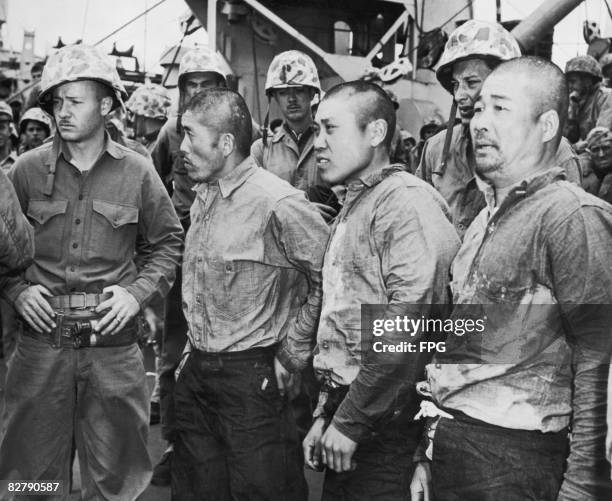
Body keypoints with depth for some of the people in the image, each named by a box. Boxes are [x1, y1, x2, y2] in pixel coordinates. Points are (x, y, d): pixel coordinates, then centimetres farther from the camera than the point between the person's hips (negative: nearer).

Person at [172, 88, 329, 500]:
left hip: (252, 380, -8)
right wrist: (196, 349, 14)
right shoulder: (205, 195, 9)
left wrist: (292, 356, -12)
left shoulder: (278, 204, -19)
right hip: (195, 374, 8)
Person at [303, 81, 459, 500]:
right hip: (347, 409, 8)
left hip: (384, 423, -8)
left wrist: (350, 421, -17)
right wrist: (327, 414, 15)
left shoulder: (408, 201, -14)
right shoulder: (354, 206, 15)